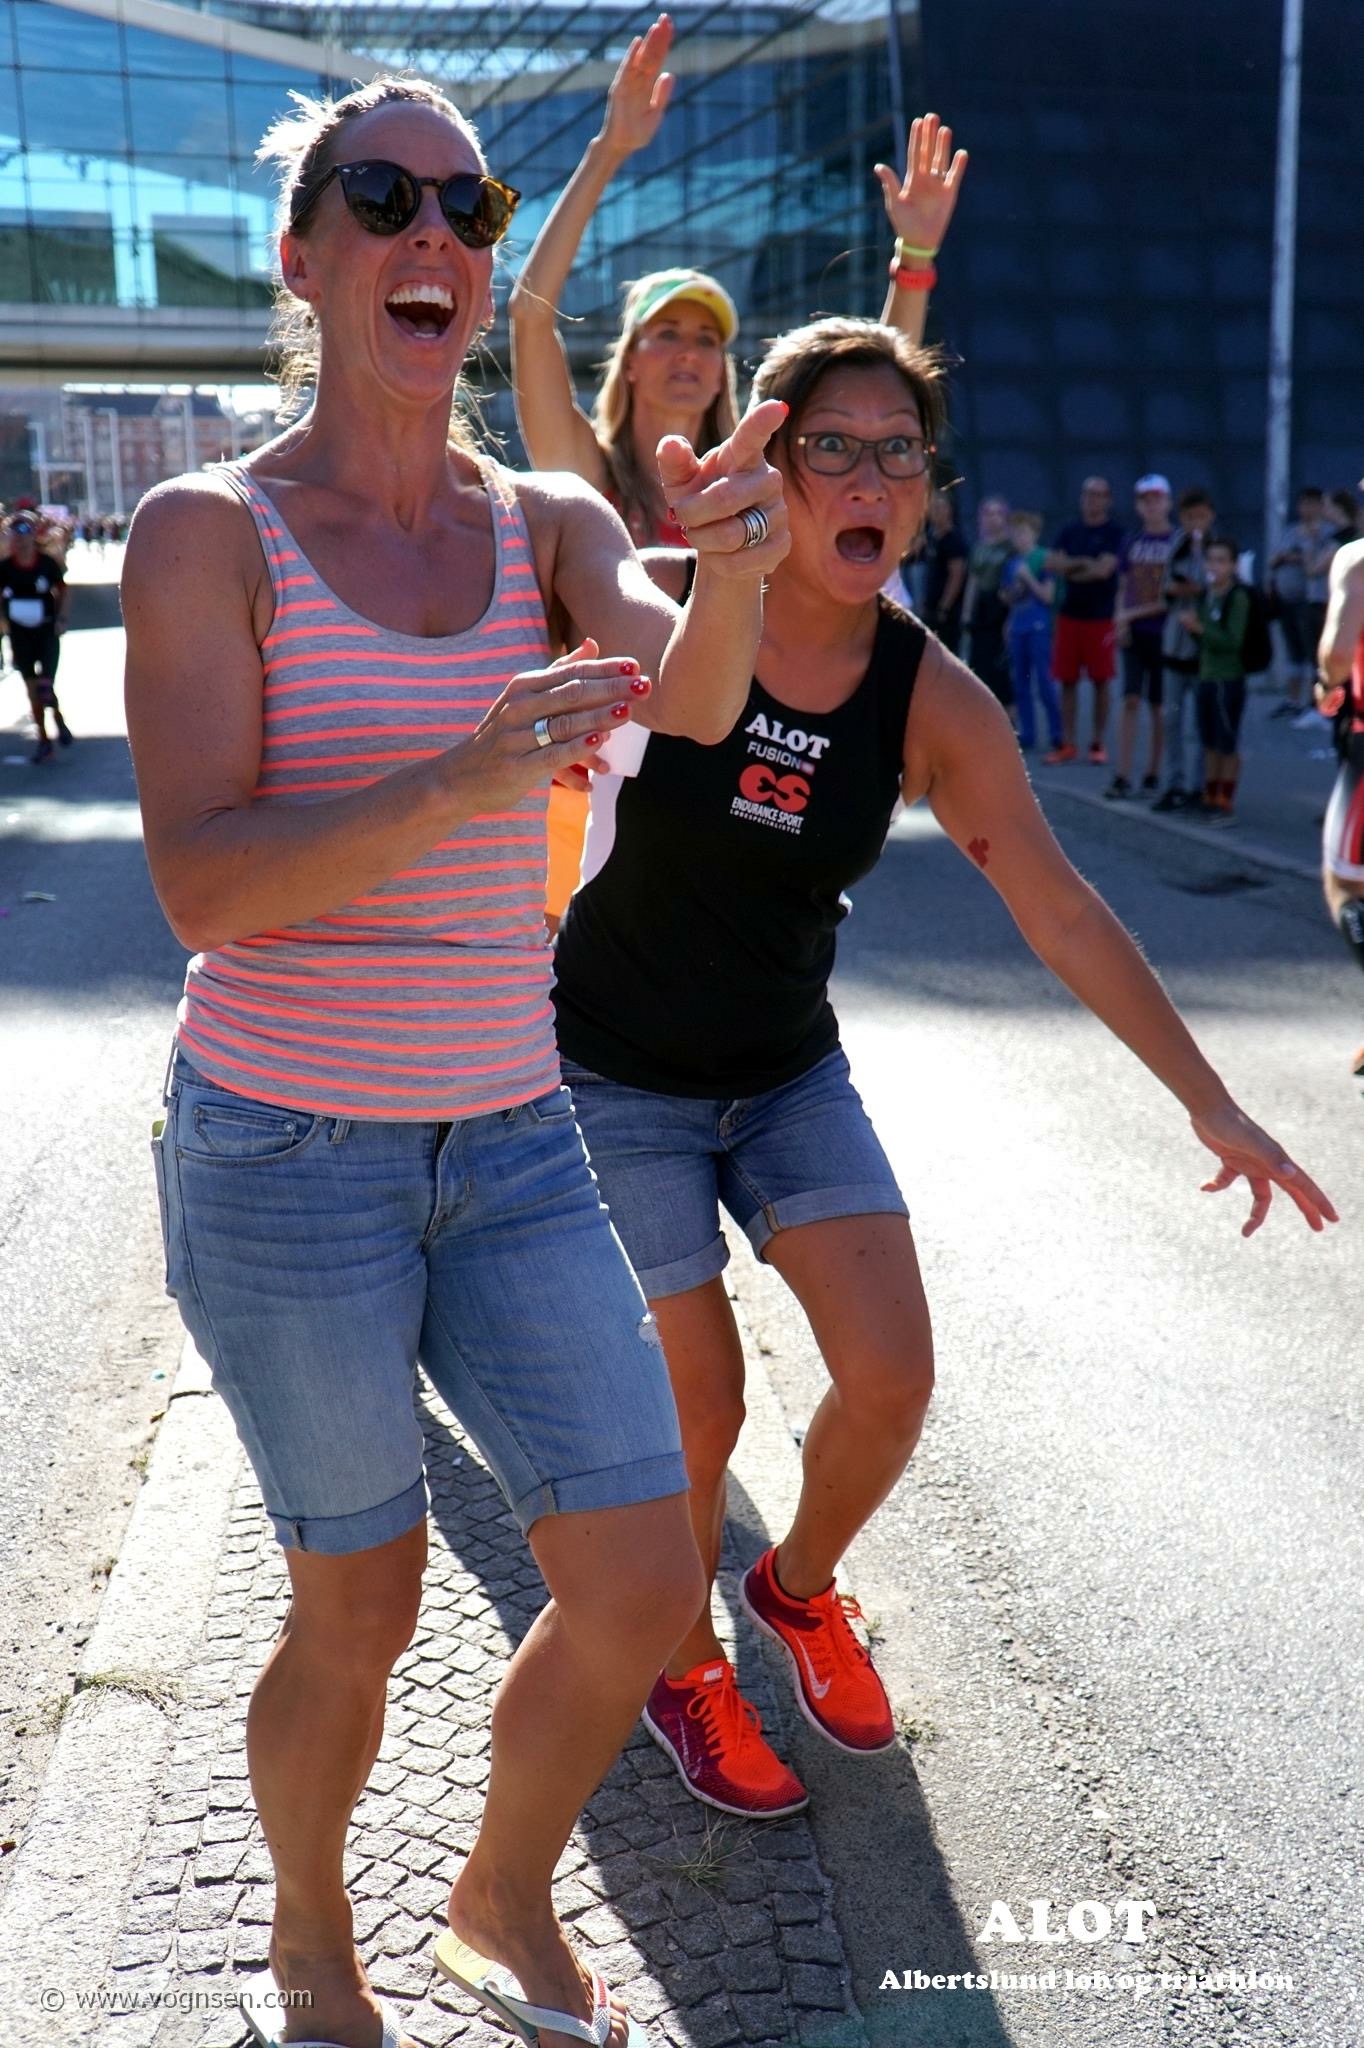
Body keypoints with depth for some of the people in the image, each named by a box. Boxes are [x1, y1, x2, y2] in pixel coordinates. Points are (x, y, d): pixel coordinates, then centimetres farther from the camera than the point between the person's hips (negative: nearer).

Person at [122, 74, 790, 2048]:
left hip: (510, 1141, 4)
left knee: (642, 1584, 4)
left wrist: (732, 564, -36)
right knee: (361, 1612, 7)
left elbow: (696, 705, -15)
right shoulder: (209, 531, -7)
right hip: (286, 1146, -4)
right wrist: (456, 781, -31)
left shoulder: (549, 523, 5)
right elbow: (204, 886, -16)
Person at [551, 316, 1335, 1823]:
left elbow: (1063, 915, -5)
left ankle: (799, 1588, 31)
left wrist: (1212, 1104, -2)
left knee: (892, 1379, -4)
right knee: (701, 1404, -3)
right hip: (618, 1075, -3)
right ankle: (679, 1664, 29)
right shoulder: (659, 603, -16)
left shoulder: (932, 703, -10)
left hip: (789, 1073, 3)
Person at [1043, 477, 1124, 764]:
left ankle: (1098, 744, 10)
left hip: (1101, 616, -4)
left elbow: (1104, 569, -13)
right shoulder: (1069, 531, 10)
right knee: (1067, 680, 4)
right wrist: (1084, 563, -12)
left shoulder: (1114, 532, -3)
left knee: (1101, 681, 2)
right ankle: (1067, 744, 10)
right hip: (1069, 613, 4)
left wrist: (1069, 569, -4)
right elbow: (1052, 563, 0)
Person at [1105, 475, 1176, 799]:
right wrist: (1121, 619, -4)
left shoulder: (1178, 542, -3)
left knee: (1158, 706, 4)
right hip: (1133, 633, 3)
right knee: (1130, 702, -5)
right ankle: (1122, 777, -7)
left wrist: (1133, 614, -10)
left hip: (1164, 633, -3)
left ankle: (1152, 775, 13)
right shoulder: (1131, 541, 9)